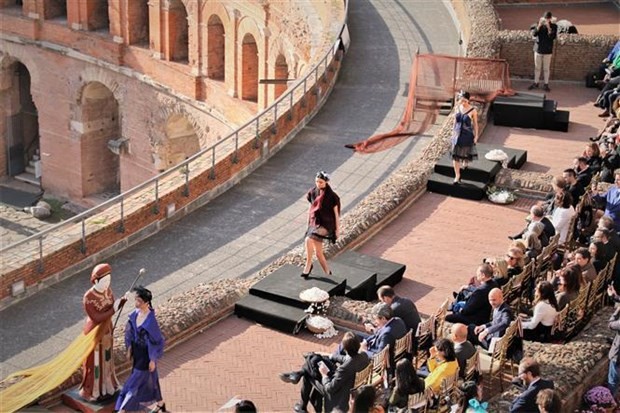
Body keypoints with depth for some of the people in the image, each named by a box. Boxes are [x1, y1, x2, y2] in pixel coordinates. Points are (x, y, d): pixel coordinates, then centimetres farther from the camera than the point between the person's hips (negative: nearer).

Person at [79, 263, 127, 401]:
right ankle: (92, 391, 31)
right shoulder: (88, 298, -30)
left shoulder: (107, 290, -9)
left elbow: (112, 307, -1)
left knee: (106, 360, 22)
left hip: (106, 331, 7)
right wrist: (114, 309, -29)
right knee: (94, 363, 11)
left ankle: (105, 387, 42)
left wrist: (121, 301, -21)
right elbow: (97, 318, -29)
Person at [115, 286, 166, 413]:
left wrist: (153, 360, -14)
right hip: (137, 352, 8)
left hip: (145, 355, -8)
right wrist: (129, 349, 13)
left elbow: (156, 341, -20)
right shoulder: (135, 314, -6)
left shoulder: (150, 321, -27)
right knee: (149, 379, 23)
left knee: (135, 382, 2)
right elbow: (130, 332, 9)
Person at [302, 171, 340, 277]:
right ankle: (328, 274, 22)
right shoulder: (313, 192, 4)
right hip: (314, 223, 6)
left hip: (326, 224, -6)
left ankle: (308, 265, -12)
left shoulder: (331, 196, -11)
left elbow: (336, 213, -5)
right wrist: (308, 224, 17)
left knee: (308, 240, -29)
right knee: (318, 252, 7)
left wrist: (337, 228, -3)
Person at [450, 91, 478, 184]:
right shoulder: (458, 108, -2)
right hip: (458, 134, 3)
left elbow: (475, 124, -6)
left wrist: (476, 136, -5)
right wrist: (454, 132, 12)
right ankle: (457, 176, 4)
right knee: (455, 155, -1)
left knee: (466, 152, 15)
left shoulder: (473, 111, -14)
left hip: (467, 135, -3)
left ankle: (466, 162, 52)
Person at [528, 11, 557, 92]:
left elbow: (553, 37, -15)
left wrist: (549, 27, -24)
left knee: (546, 68, 4)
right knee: (537, 67, 10)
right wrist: (539, 26, -22)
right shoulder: (538, 25, 2)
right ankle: (535, 83, 20)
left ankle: (546, 85, 11)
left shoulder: (553, 26, -3)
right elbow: (533, 34, -11)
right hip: (538, 49, 2)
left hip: (547, 51, -2)